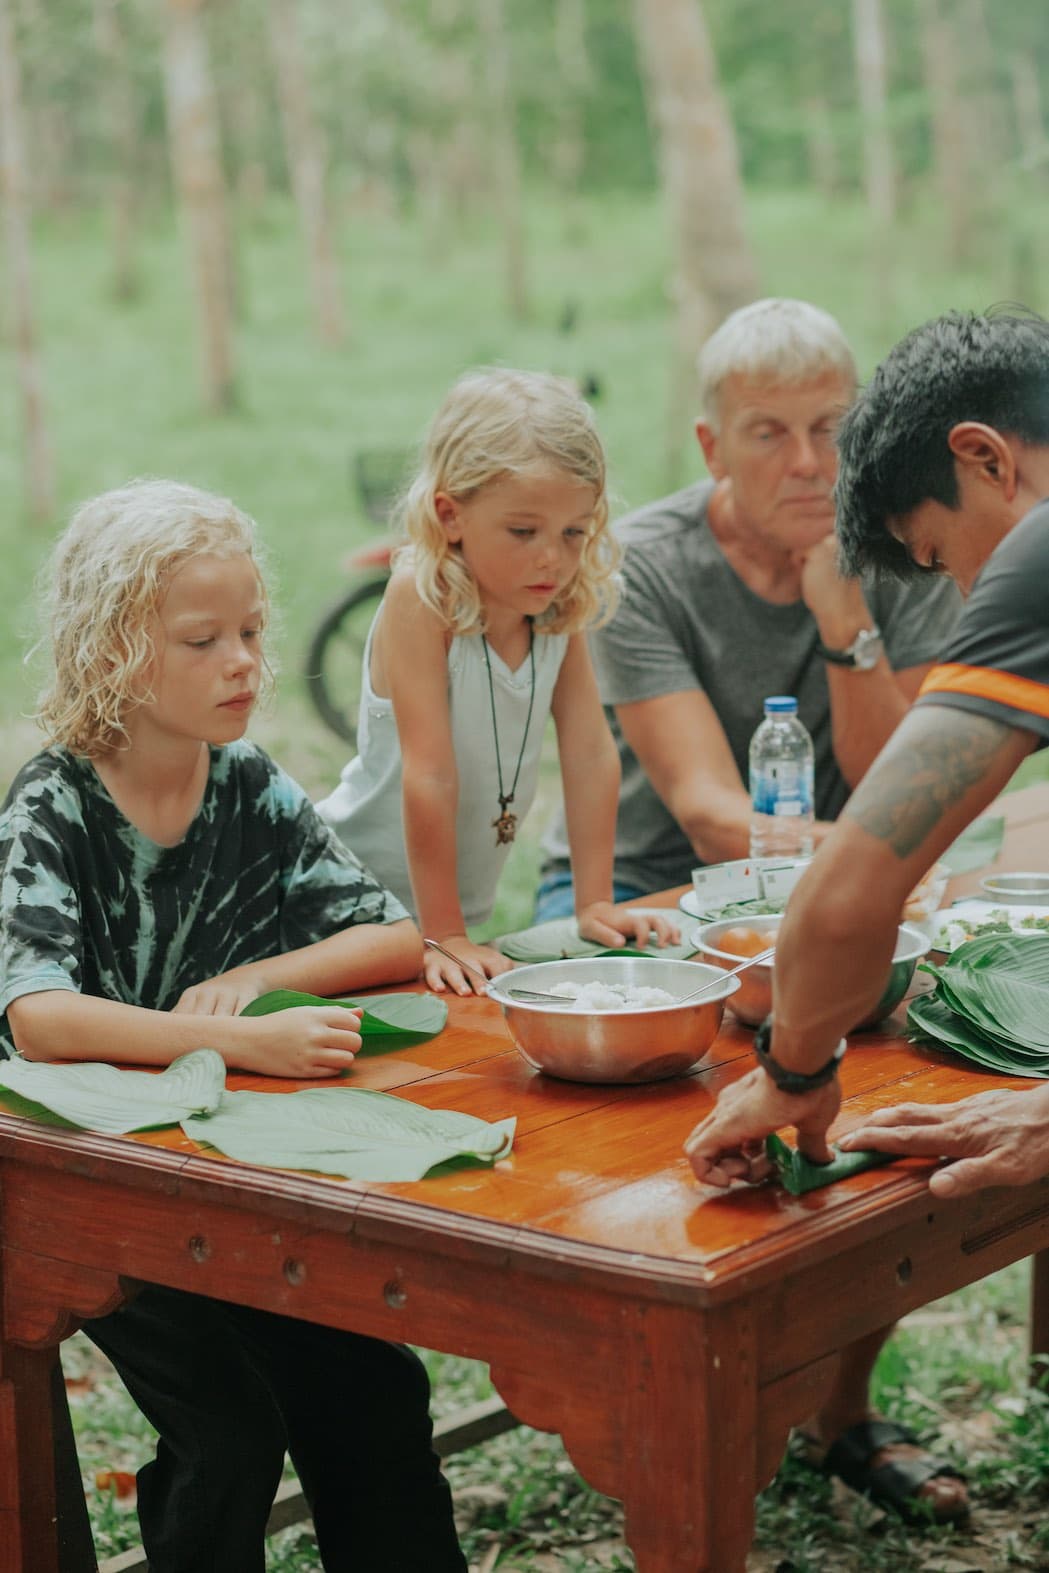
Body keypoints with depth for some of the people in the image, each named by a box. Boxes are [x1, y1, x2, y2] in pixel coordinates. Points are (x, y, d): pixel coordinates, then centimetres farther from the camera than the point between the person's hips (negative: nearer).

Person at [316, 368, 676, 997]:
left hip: (464, 898, 5)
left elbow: (591, 753, 1)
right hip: (354, 899, -5)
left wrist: (595, 903, -1)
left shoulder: (561, 606, -4)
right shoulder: (422, 598, -22)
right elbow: (430, 775, -23)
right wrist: (444, 936, -23)